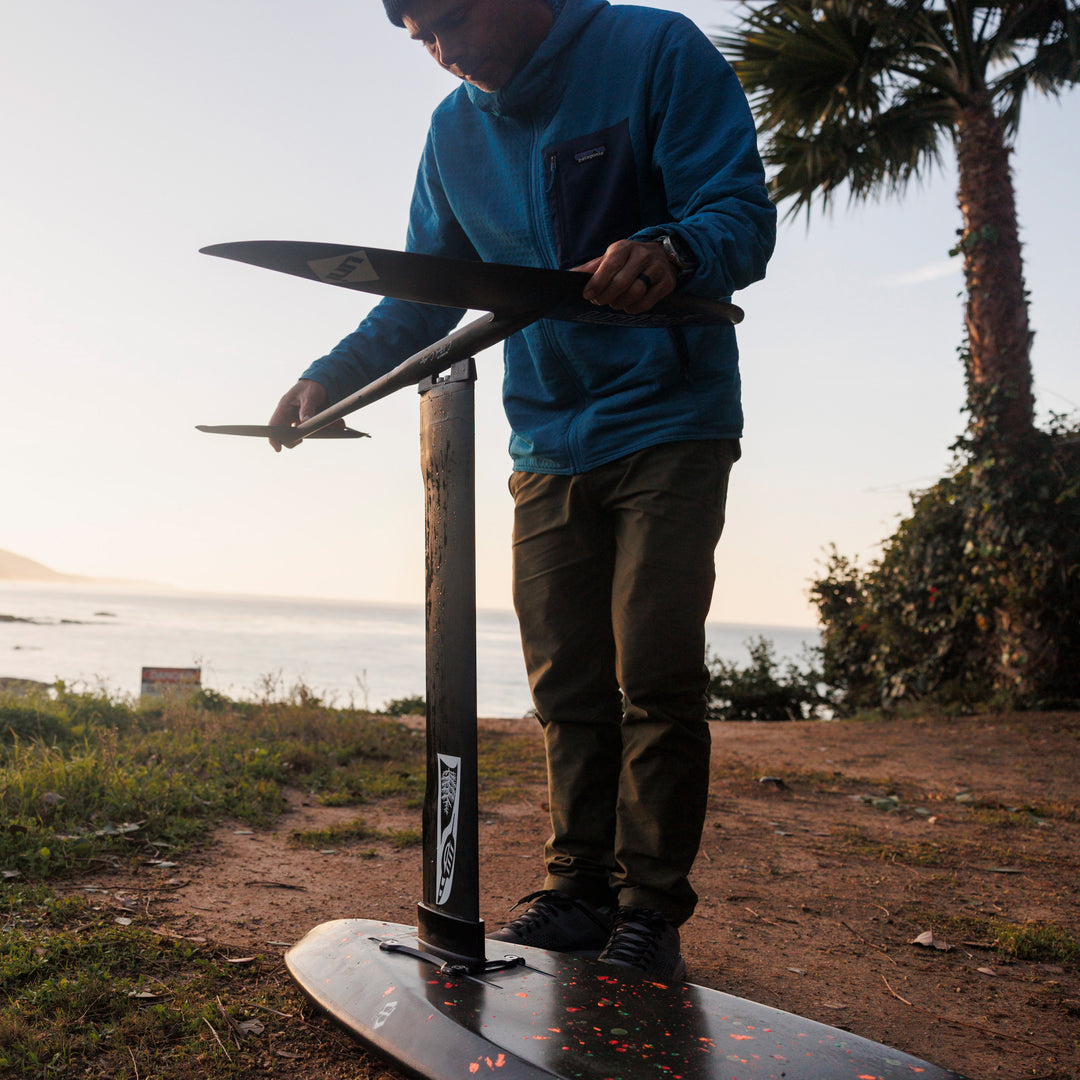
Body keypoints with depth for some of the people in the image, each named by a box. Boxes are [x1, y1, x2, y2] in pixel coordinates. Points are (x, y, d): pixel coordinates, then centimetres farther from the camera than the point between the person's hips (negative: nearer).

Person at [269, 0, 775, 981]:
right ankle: (580, 891, 16)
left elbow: (745, 213, -13)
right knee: (568, 684, 5)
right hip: (548, 447, 5)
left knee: (656, 674, -7)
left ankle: (651, 908, 5)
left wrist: (669, 251, -36)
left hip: (670, 425, -5)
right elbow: (422, 298, 15)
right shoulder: (454, 131, 11)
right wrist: (333, 377, 0)